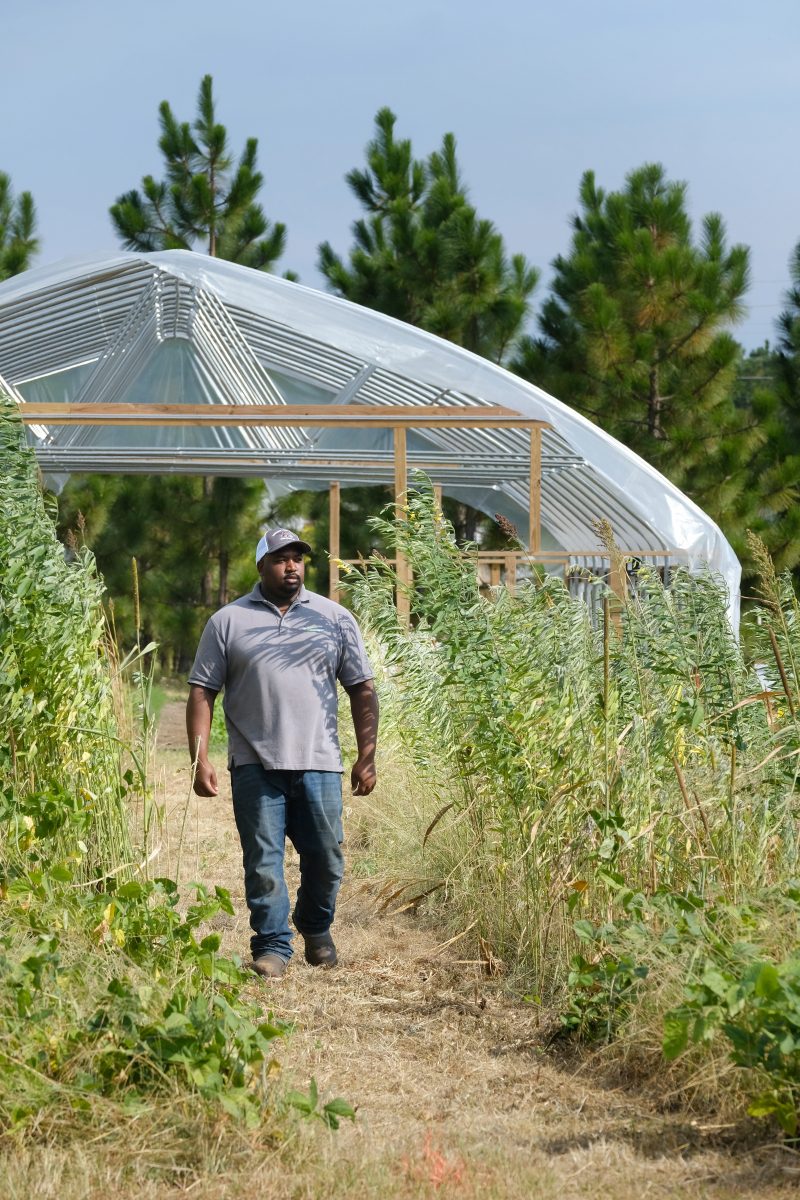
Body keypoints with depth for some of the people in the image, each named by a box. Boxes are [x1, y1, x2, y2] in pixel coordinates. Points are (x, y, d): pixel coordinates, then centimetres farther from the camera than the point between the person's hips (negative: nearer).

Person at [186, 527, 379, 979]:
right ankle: (273, 946, 5)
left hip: (319, 764, 1)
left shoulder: (335, 618, 10)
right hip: (255, 767, -1)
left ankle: (317, 929, 29)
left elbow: (362, 689, 11)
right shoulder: (229, 621, 7)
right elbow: (202, 692, 5)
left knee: (326, 858, 5)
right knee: (263, 861, -3)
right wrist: (200, 758, -5)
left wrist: (367, 756, 4)